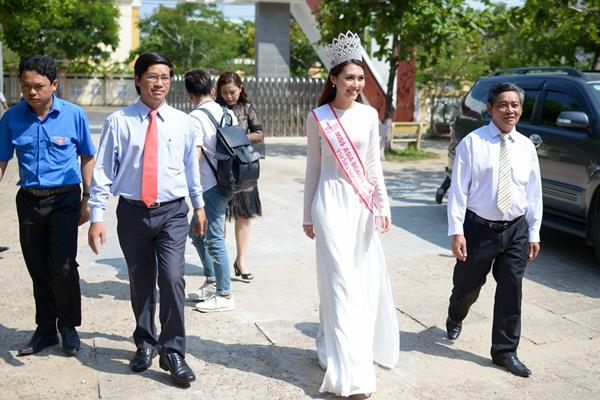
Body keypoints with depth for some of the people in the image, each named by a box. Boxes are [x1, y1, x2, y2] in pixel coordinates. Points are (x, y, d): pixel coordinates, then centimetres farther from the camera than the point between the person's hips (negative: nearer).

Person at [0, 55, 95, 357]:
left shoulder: (73, 115, -6)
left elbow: (87, 158, 3)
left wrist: (86, 199, 1)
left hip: (64, 198, -3)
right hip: (29, 199, 3)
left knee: (63, 266, -8)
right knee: (38, 269, 11)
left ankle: (68, 327, 14)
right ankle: (45, 329, 26)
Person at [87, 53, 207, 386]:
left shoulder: (183, 122, 2)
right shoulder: (119, 122, -4)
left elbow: (192, 167, 14)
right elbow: (104, 171, -3)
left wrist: (199, 205, 21)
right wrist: (97, 217, -7)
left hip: (172, 212, 0)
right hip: (133, 212, 0)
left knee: (172, 279, -11)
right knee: (141, 283, 13)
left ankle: (173, 352, 5)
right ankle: (145, 343, 34)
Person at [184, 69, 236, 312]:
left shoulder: (196, 117, -12)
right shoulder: (228, 114, 10)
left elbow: (195, 154, -19)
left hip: (210, 186, -8)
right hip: (226, 181, 8)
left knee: (215, 239, 0)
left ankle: (224, 295, 8)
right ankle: (212, 282, 29)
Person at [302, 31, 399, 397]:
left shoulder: (369, 115, 6)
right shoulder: (318, 118, -1)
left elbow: (374, 164, 9)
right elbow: (313, 168, 5)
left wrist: (383, 204, 2)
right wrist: (308, 214, 7)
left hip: (362, 203, 4)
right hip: (331, 201, -3)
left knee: (366, 280, 8)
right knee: (341, 282, -6)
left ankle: (335, 349, 30)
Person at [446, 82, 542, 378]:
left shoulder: (526, 146, 4)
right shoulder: (472, 143, -9)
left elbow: (534, 193, 8)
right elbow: (458, 189, -10)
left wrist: (534, 233, 7)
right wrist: (456, 231, -13)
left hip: (516, 230, 3)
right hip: (478, 228, -3)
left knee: (511, 290, 4)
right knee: (467, 285, 14)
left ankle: (505, 351, 20)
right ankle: (455, 319, 48)